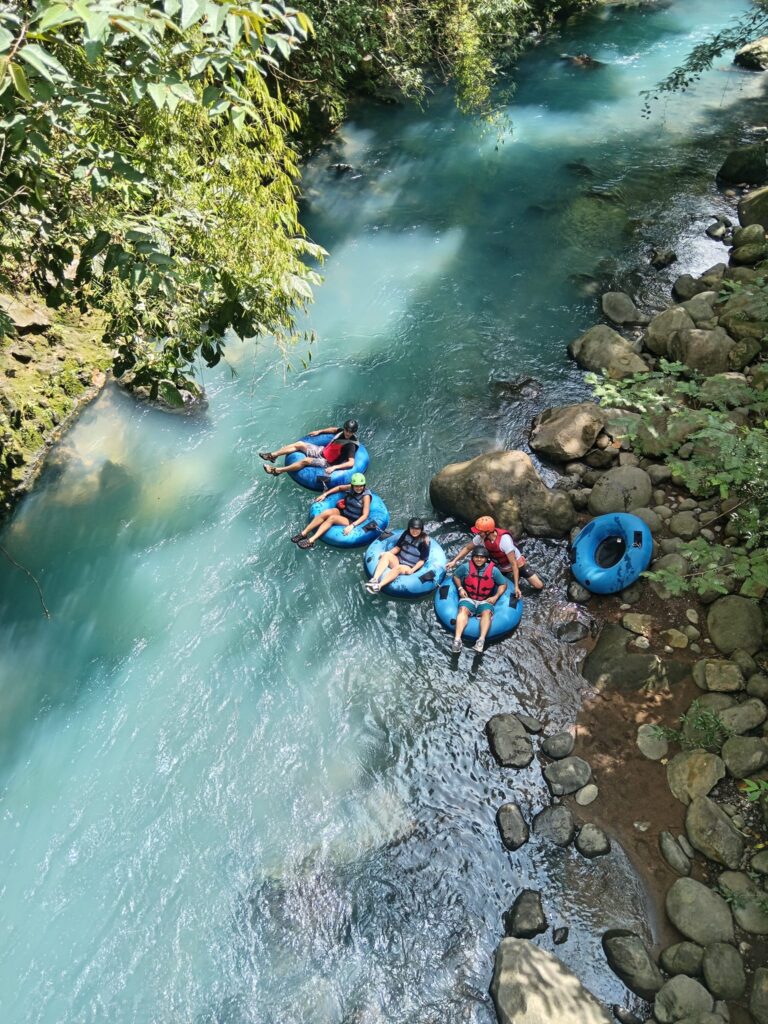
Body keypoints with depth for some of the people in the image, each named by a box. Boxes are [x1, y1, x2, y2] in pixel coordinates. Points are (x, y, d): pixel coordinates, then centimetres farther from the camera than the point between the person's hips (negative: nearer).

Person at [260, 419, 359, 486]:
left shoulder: (351, 445, -25)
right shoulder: (343, 432, -3)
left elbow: (351, 463, -34)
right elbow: (334, 429, 21)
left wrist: (334, 467, -41)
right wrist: (319, 431, 19)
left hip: (328, 462, -8)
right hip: (322, 450, 8)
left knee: (305, 460, -25)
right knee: (299, 444, -1)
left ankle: (277, 470, -14)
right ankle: (272, 455, 6)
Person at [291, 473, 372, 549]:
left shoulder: (366, 496, -20)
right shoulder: (350, 488, -4)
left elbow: (365, 515, -24)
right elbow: (339, 488, 18)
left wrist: (352, 525, -35)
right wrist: (325, 494, 11)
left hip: (352, 521, -5)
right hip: (342, 511, 6)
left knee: (332, 518, -30)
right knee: (325, 512, -22)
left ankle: (311, 541, -34)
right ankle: (304, 533, -18)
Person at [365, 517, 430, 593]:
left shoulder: (424, 541, -9)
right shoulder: (406, 533, 4)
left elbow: (422, 560, -8)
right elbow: (398, 547, 11)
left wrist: (412, 570, -21)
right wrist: (387, 553, -6)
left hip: (409, 567, -5)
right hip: (398, 560, 5)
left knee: (398, 568, -37)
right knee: (386, 555, -25)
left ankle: (378, 586, -54)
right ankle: (374, 579, -42)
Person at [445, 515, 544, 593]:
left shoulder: (504, 539, -39)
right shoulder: (481, 538, -23)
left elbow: (514, 564, -34)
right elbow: (467, 548, -4)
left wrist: (516, 586, -34)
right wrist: (454, 561, -15)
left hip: (517, 563, -5)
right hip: (500, 568, 5)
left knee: (539, 586, -8)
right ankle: (511, 576, 22)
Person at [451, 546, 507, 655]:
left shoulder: (493, 570, -2)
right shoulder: (465, 567, -2)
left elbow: (503, 584, 9)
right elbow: (455, 576, 15)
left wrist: (496, 596, -5)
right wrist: (460, 588, -1)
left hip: (485, 601, 0)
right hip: (468, 598, 0)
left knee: (487, 612, -33)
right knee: (463, 609, -32)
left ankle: (481, 640, -48)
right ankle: (457, 639, -45)